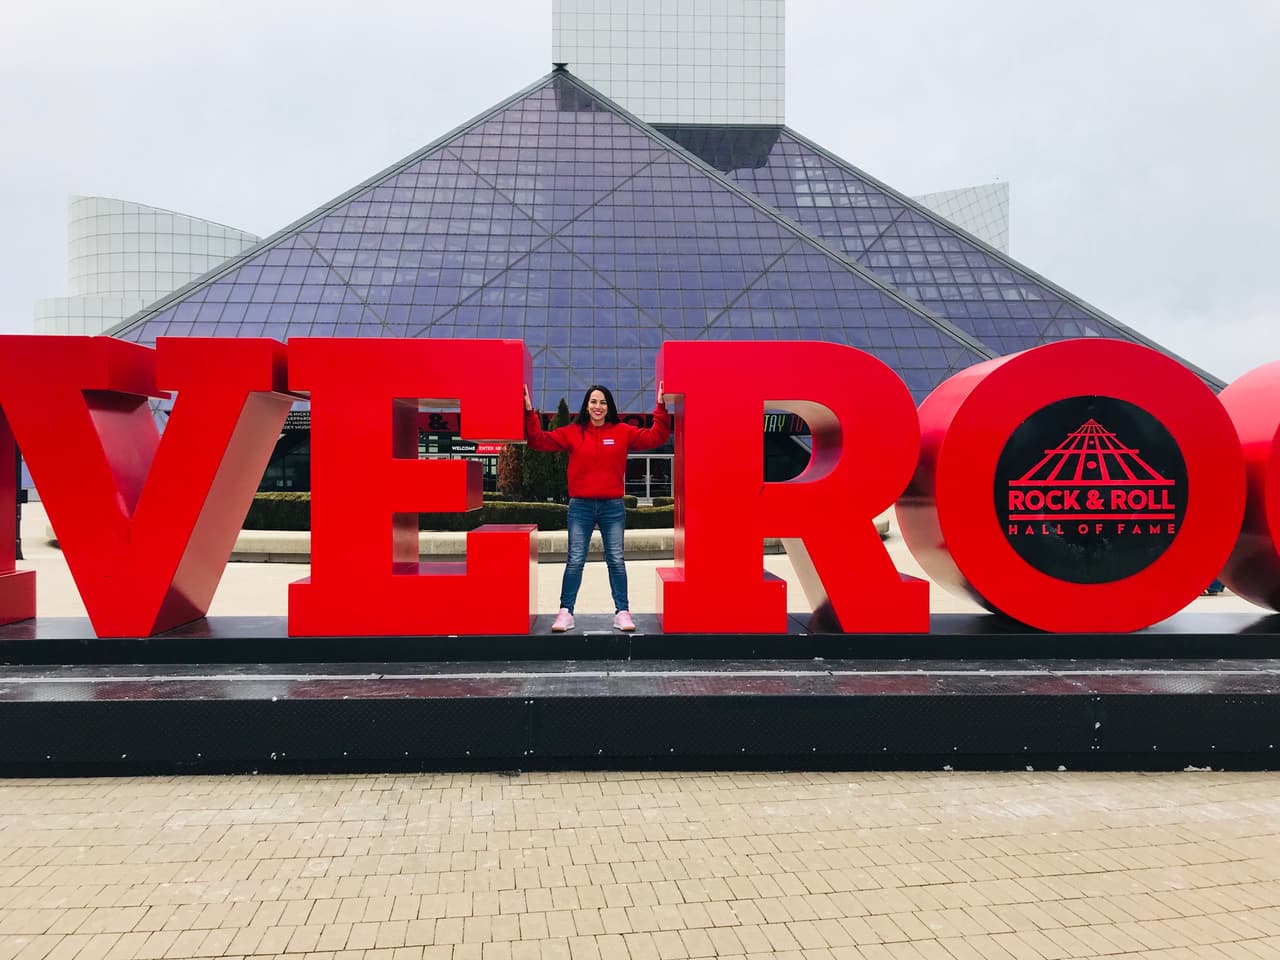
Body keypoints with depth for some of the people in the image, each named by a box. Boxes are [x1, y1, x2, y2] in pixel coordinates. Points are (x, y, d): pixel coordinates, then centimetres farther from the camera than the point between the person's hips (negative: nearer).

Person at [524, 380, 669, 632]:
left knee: (616, 561, 5)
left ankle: (622, 612, 12)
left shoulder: (623, 432, 4)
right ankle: (565, 612, 8)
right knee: (575, 561, 1)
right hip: (580, 507, 0)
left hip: (613, 507, 1)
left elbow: (655, 437, 1)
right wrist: (530, 412, -9)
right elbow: (540, 441, 0)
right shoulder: (572, 433, 3)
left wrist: (661, 409, -8)